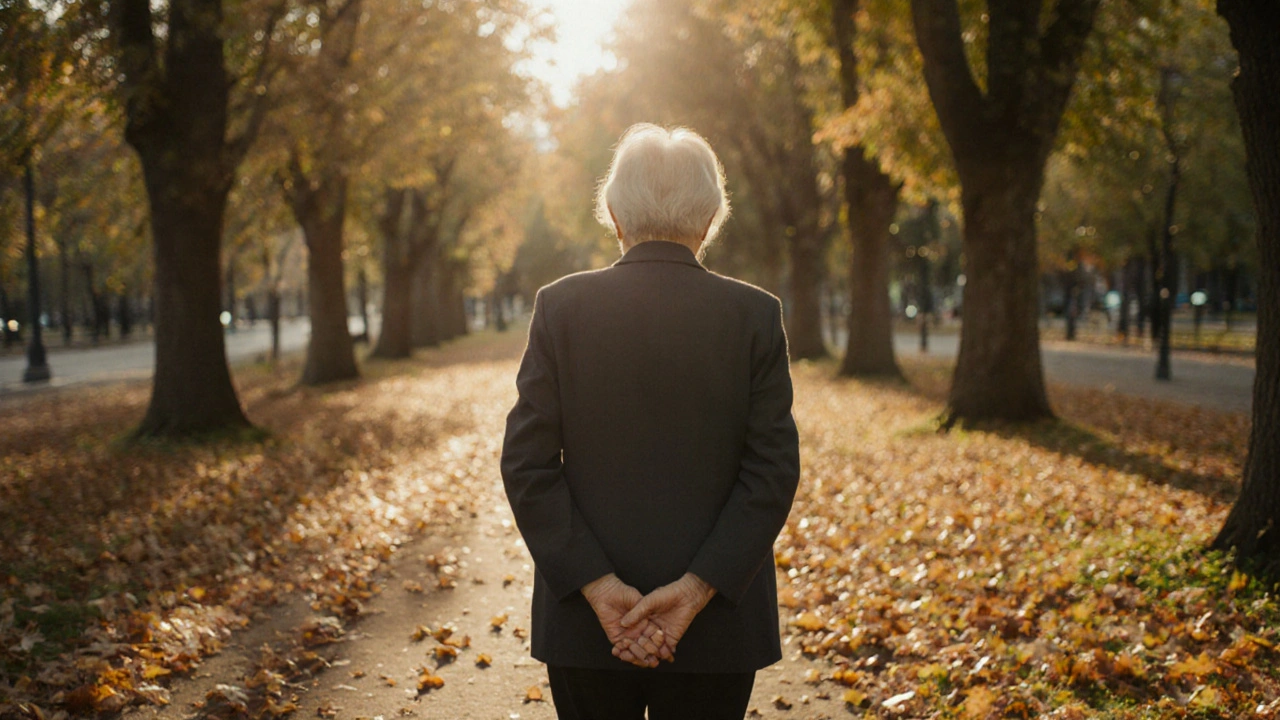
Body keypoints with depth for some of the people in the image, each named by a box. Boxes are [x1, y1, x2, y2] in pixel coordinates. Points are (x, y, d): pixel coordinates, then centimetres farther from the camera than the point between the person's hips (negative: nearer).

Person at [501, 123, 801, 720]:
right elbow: (773, 472, -9)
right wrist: (697, 588, -11)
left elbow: (527, 464, -7)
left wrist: (597, 585, -9)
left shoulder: (561, 306, -4)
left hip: (584, 622, 1)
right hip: (718, 626, 0)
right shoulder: (756, 315, -5)